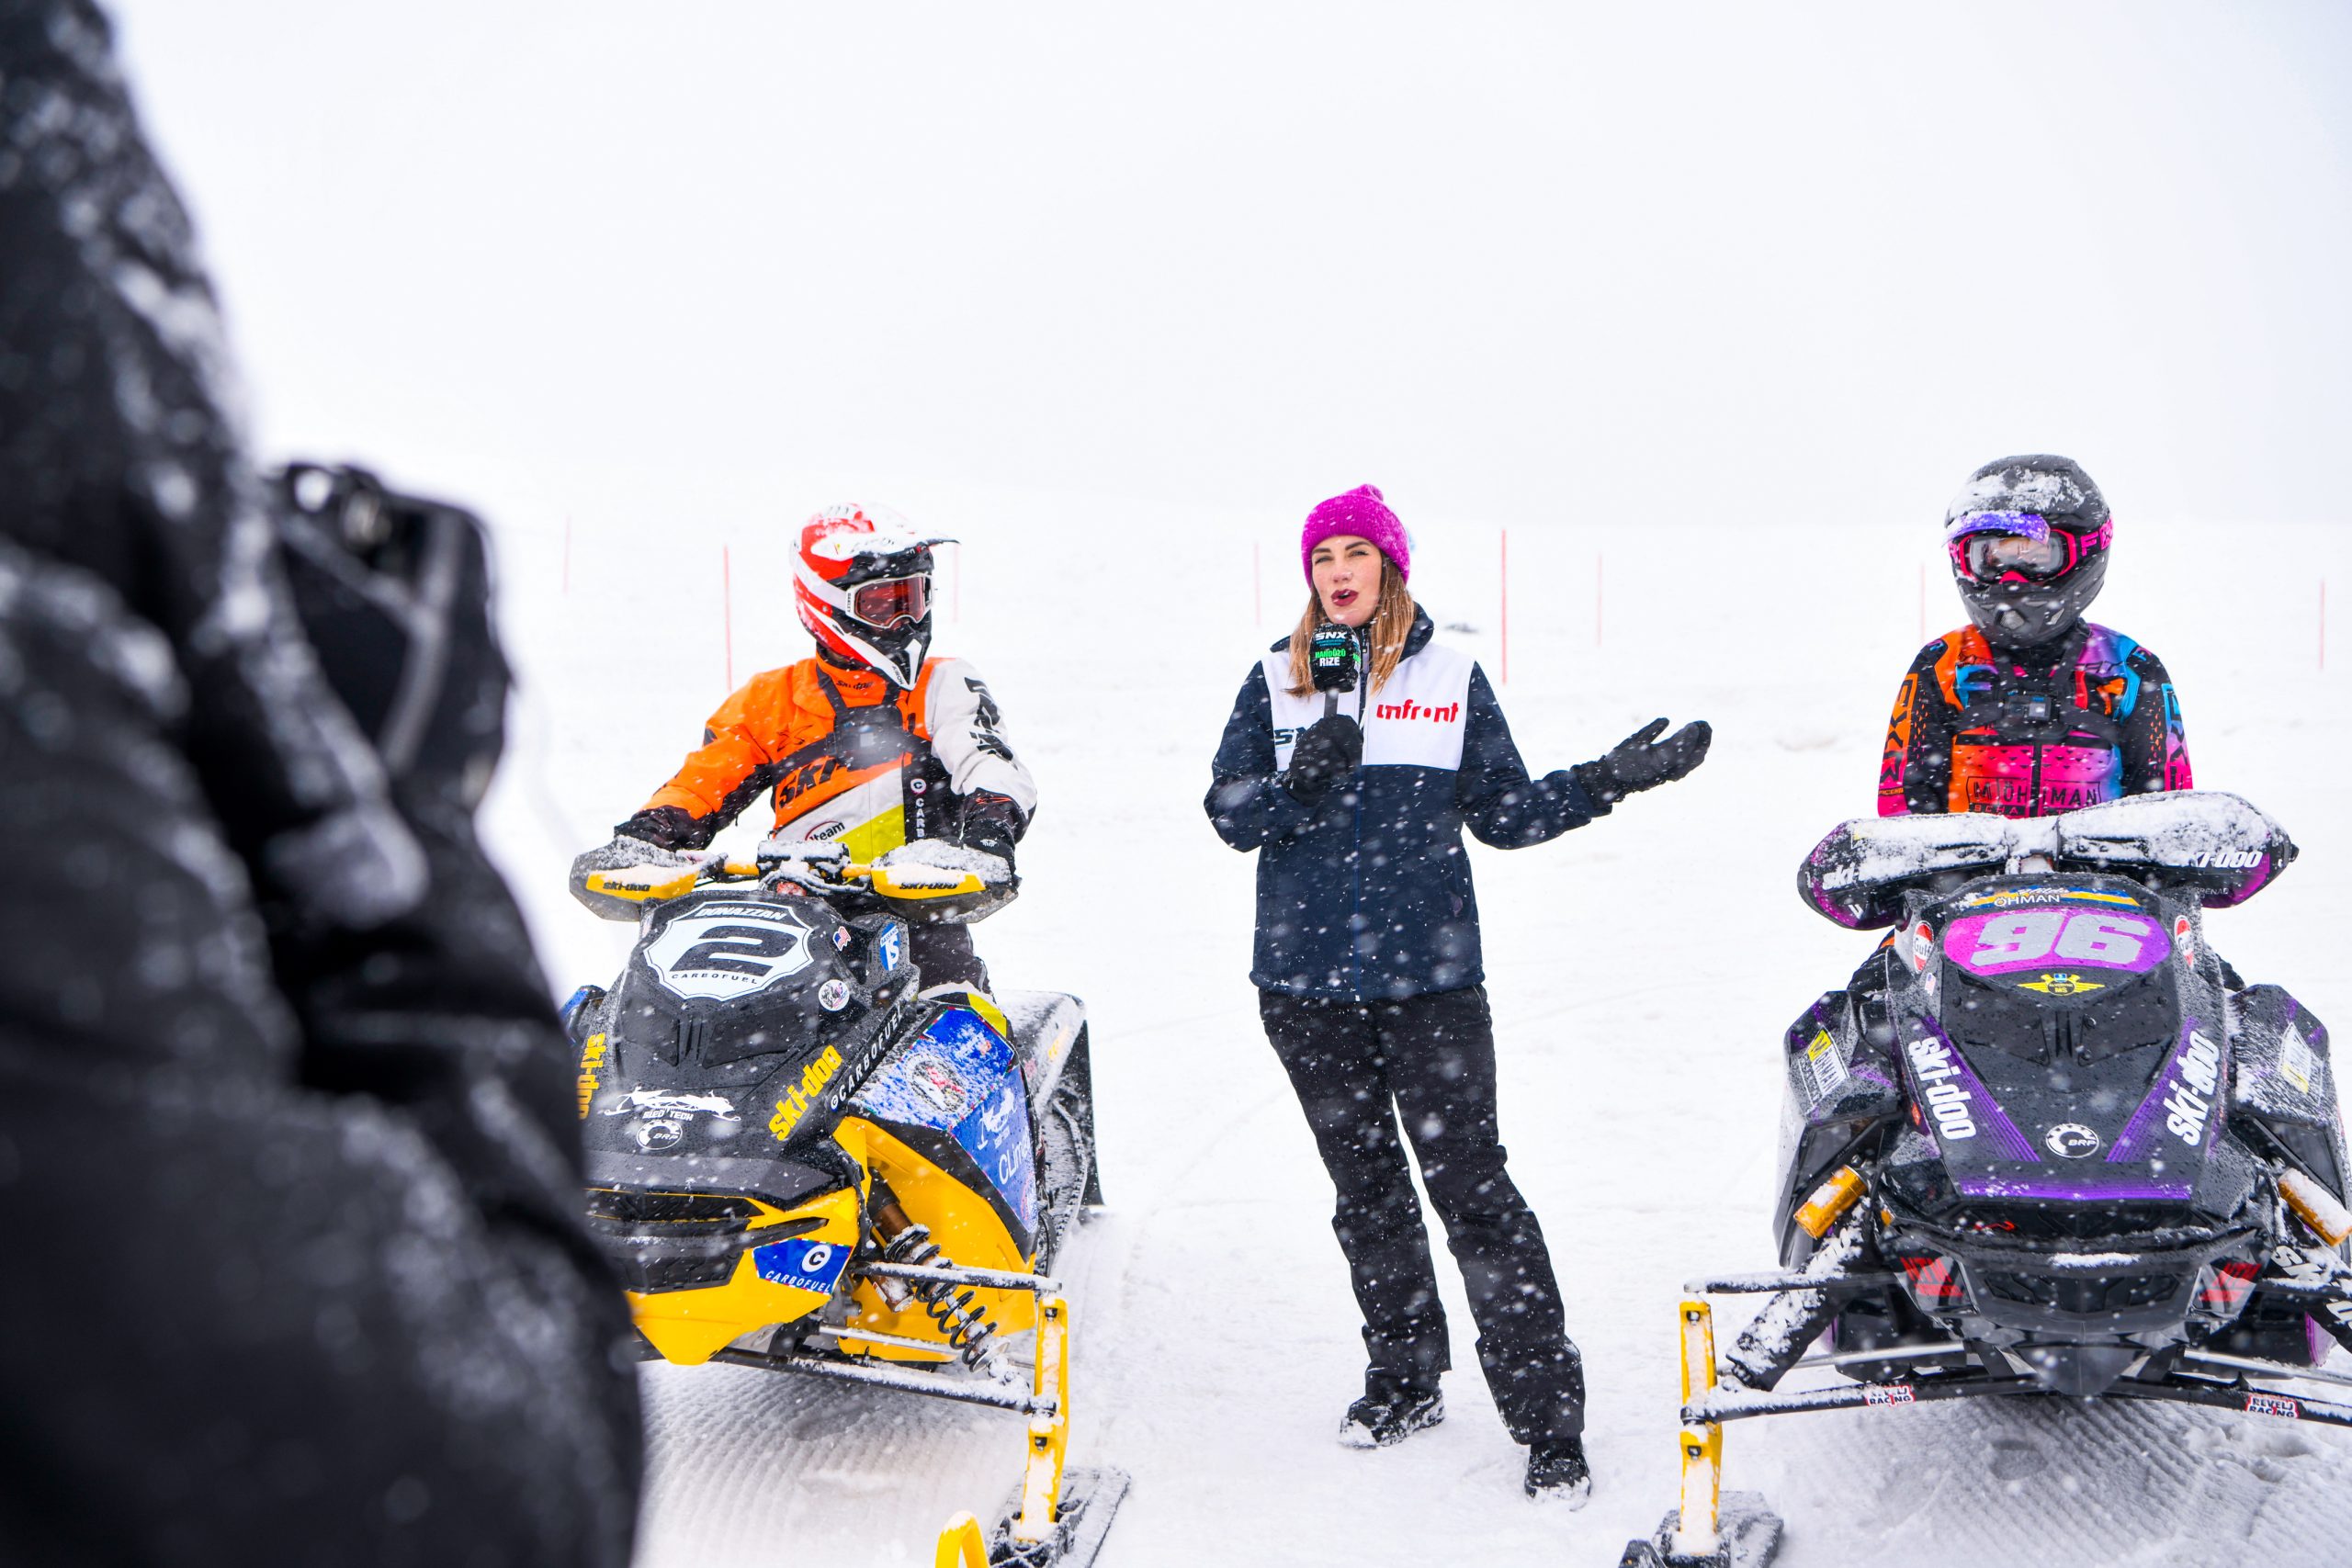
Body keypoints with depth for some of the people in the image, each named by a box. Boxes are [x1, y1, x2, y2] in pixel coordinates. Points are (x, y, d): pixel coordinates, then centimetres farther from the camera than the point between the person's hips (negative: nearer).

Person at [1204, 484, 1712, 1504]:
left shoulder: (1453, 679, 4)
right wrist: (1300, 781, -17)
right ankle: (1404, 1380, 27)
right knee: (1365, 1189, 12)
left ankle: (1548, 1415, -2)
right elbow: (1231, 816, 1)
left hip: (1430, 976, -2)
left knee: (1470, 1184, -7)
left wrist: (1608, 781, -4)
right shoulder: (1278, 680, 6)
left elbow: (1505, 815, 8)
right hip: (1306, 977, 2)